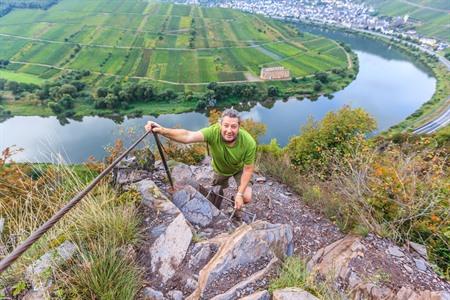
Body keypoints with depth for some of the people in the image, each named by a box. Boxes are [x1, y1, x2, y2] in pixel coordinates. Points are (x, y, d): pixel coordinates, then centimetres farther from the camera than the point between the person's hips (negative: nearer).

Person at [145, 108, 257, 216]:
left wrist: (240, 194, -26)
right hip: (220, 169, 1)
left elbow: (248, 169, -25)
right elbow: (187, 136, -56)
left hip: (240, 169, -1)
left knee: (246, 198, -10)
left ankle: (236, 206, 27)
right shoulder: (213, 132, -40)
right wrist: (162, 131, -73)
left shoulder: (249, 142, -38)